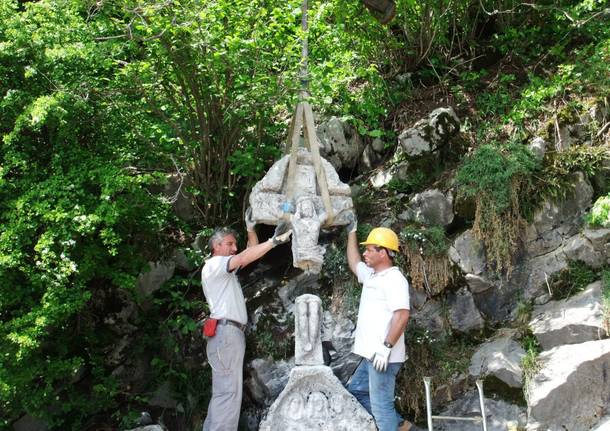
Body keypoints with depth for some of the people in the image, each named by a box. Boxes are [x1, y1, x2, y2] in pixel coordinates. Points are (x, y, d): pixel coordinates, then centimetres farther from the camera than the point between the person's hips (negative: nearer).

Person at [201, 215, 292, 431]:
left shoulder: (226, 268, 24)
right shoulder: (213, 264, -4)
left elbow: (252, 253, 24)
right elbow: (244, 258, -19)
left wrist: (251, 229, 11)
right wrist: (273, 240, -22)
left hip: (233, 333, 10)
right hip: (225, 332, -10)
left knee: (222, 392, 10)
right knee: (228, 393, -13)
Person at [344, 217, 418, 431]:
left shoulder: (394, 279, -14)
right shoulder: (371, 275, 15)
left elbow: (402, 315, -23)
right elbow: (353, 263, 33)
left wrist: (387, 347, -26)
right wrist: (351, 232, 33)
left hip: (384, 356, -10)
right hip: (371, 355, 10)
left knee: (381, 405, -7)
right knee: (356, 390, 19)